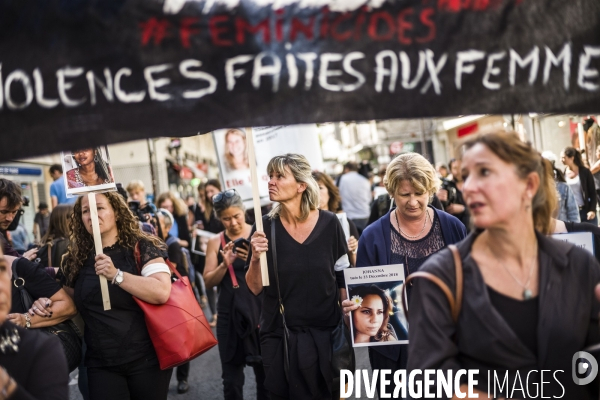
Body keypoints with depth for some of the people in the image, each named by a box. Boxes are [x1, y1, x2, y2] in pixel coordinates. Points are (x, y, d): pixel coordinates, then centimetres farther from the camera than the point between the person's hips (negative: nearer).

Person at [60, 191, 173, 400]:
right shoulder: (76, 258, 6)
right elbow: (71, 303, 20)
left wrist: (116, 275, -26)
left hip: (146, 357, -3)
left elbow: (162, 292, -22)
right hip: (100, 363, 4)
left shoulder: (142, 247, -8)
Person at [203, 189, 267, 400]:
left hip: (260, 311, -1)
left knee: (266, 374, 7)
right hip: (230, 315, 2)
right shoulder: (216, 242, 3)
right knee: (231, 379, 8)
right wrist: (225, 265, -16)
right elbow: (209, 281, 2)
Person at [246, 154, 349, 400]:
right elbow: (255, 289, -4)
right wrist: (255, 258, -21)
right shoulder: (265, 227, -7)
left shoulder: (329, 223, -8)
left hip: (326, 334, 0)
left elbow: (344, 279, 1)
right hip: (279, 337, 1)